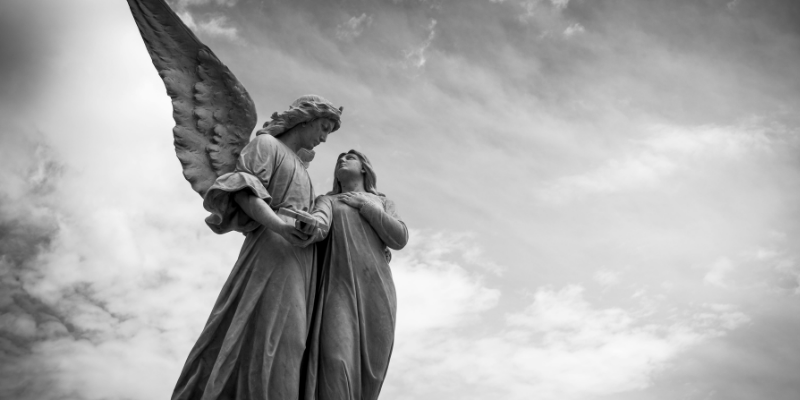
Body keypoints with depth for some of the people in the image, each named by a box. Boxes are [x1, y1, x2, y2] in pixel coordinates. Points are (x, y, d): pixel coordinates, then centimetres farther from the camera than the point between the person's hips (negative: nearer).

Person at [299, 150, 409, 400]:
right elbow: (320, 221, -6)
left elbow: (399, 239, 5)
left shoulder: (383, 203, 25)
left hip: (375, 290, 2)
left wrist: (363, 205, 2)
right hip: (339, 286, -2)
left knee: (365, 371, -8)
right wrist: (314, 225, -32)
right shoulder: (326, 201, 20)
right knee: (335, 363, -24)